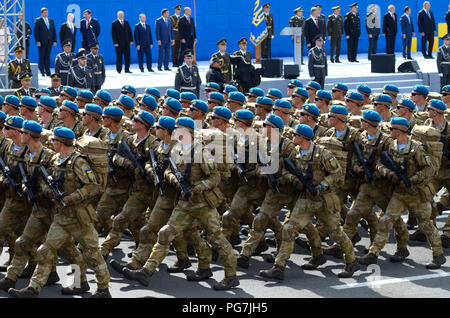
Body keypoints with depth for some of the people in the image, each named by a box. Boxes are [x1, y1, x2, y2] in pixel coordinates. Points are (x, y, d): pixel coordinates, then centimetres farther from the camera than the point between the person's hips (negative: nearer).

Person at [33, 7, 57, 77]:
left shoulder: (51, 20, 14)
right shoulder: (38, 21, -1)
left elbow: (54, 31, 15)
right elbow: (36, 32, -5)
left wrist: (54, 40, 7)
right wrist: (37, 41, -13)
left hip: (49, 42, 4)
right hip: (41, 42, -4)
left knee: (47, 57, 3)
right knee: (41, 57, 0)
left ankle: (47, 72, 5)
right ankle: (42, 72, 6)